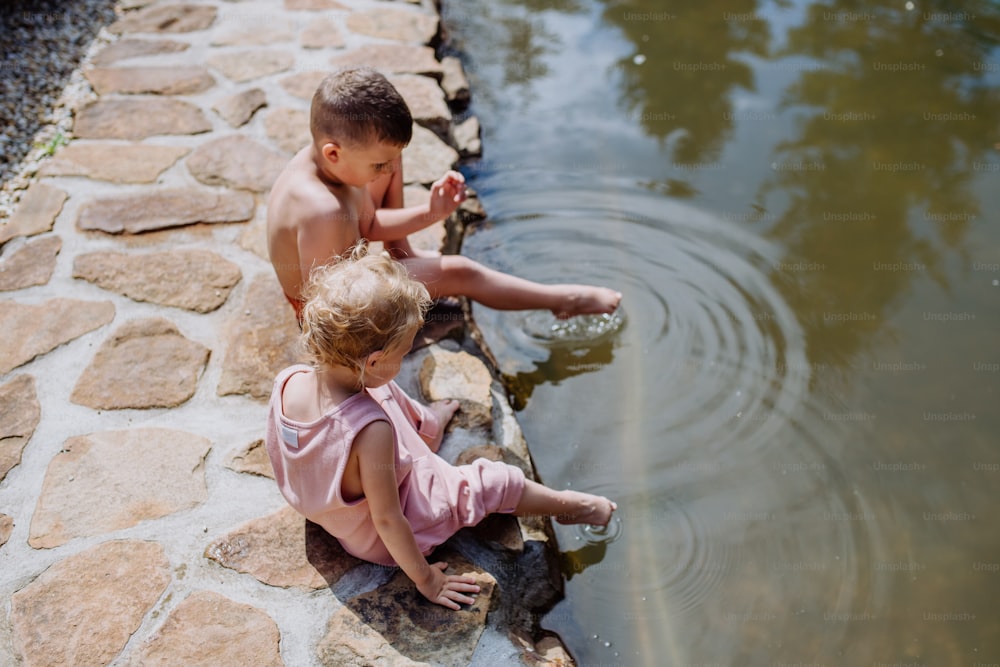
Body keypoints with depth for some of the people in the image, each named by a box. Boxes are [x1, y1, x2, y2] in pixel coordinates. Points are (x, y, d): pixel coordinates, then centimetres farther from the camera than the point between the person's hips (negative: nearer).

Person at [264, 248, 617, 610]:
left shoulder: (287, 382, -22)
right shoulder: (371, 431, -41)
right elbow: (387, 521, -30)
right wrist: (424, 578, -14)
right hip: (379, 541, -6)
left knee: (388, 394, 16)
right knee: (495, 481, 5)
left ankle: (429, 424, 49)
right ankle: (570, 505, 31)